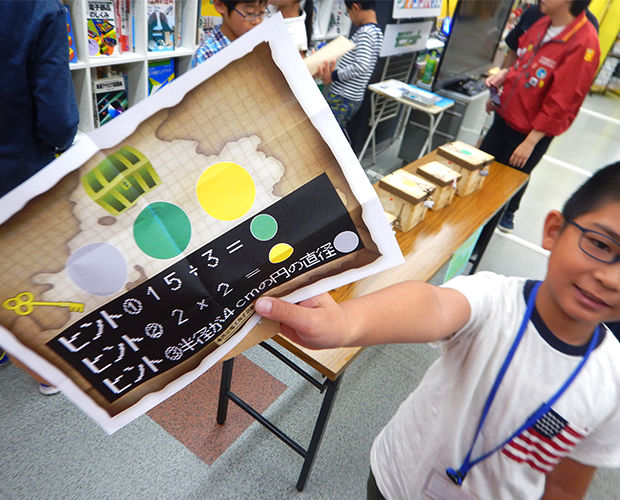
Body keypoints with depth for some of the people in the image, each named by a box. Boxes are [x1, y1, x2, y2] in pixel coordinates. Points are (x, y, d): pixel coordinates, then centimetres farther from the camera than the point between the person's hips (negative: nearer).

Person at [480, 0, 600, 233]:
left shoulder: (584, 43, -22)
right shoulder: (541, 25, 1)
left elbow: (561, 103, -22)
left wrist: (530, 142, -20)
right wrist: (504, 75, 0)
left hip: (532, 132, -6)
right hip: (504, 117, 6)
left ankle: (507, 213, 42)